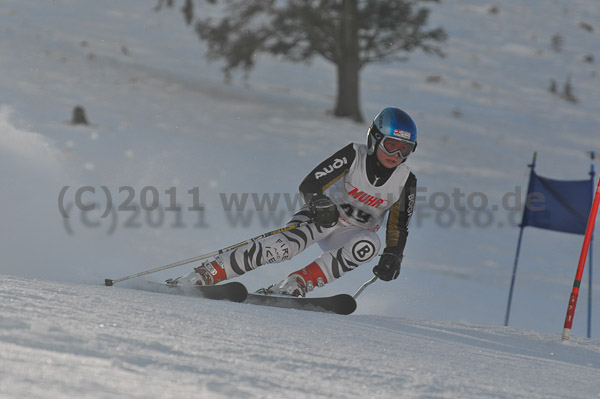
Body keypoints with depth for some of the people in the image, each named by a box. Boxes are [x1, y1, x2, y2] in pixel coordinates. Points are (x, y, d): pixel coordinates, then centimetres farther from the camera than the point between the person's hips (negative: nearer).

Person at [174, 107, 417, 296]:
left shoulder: (406, 182, -8)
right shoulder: (354, 156, -15)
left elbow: (399, 228, 0)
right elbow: (309, 185, -19)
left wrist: (392, 257, -19)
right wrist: (320, 205, -40)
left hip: (352, 232, 3)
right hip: (323, 216, -3)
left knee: (369, 245, -33)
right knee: (290, 243, -33)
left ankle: (294, 285, -34)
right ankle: (204, 274, -32)